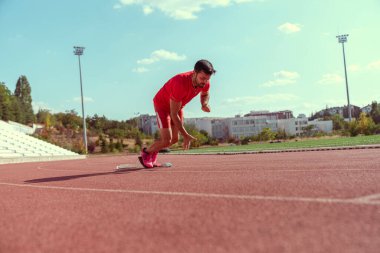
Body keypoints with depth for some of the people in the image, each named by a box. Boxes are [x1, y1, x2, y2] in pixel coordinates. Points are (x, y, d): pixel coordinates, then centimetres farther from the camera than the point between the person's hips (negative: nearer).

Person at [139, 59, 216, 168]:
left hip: (178, 105, 7)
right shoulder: (181, 83, -42)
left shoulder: (204, 82, -21)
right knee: (166, 141, -14)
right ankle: (146, 152, 15)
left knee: (174, 139, 8)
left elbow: (205, 94, 7)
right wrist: (185, 135, -29)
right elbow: (173, 114, -34)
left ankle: (153, 151, 34)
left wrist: (205, 104, -17)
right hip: (162, 105, -7)